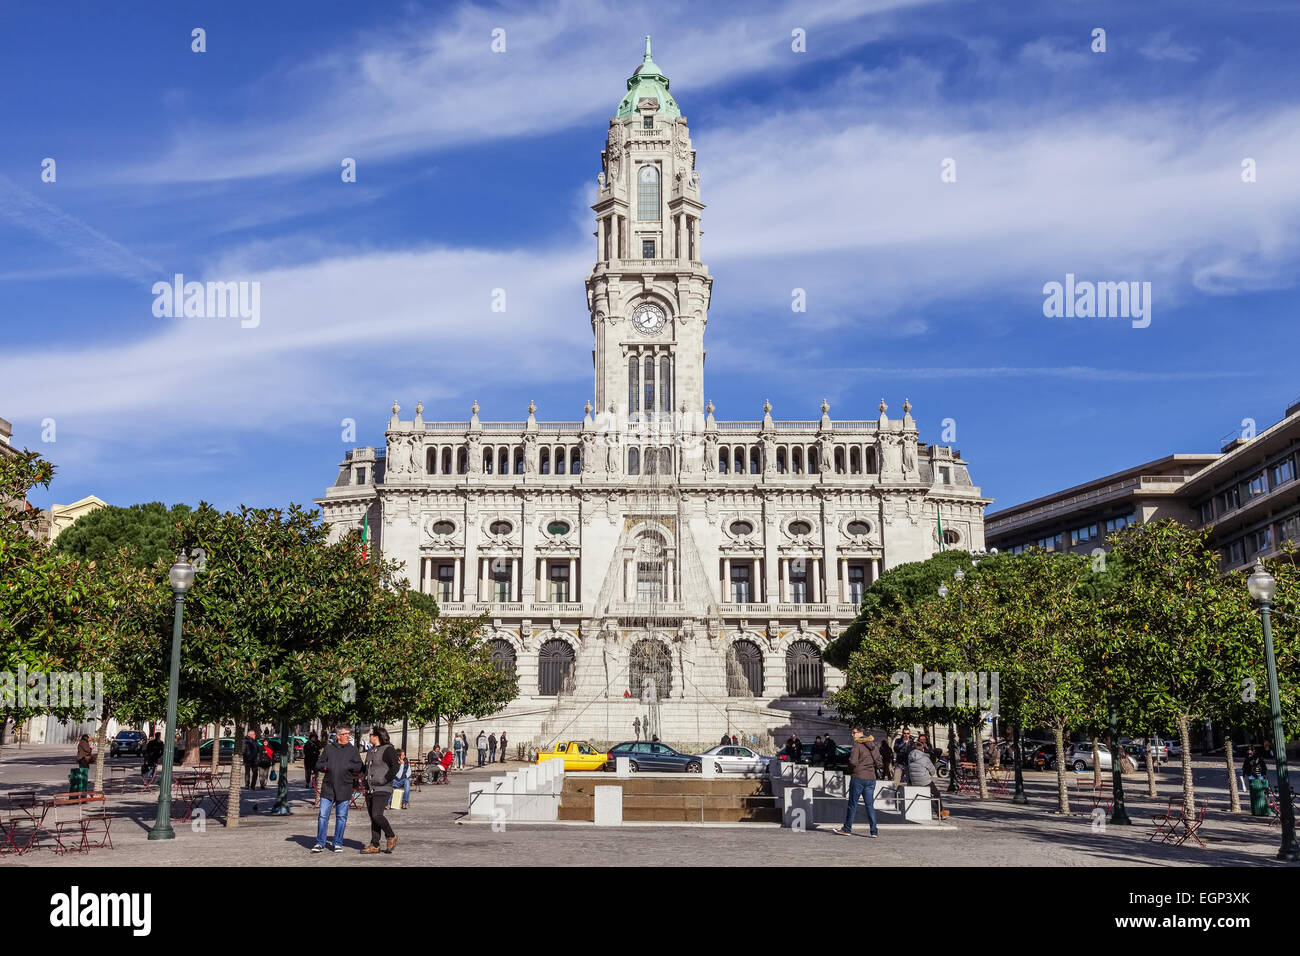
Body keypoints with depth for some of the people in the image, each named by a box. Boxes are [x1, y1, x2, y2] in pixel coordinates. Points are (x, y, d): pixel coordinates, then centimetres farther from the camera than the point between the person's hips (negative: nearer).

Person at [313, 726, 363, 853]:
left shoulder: (353, 750, 7)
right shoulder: (328, 749, 10)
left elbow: (359, 767, -1)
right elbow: (318, 765, 10)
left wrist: (346, 765, -10)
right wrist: (327, 766, -9)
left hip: (344, 789, 0)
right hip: (328, 788, 0)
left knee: (341, 817, 4)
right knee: (323, 816, -1)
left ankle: (337, 843, 13)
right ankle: (320, 843, 8)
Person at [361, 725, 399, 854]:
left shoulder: (388, 749, -8)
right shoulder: (370, 751, 18)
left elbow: (395, 767, -17)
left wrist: (384, 780, -19)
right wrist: (365, 782, 16)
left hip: (382, 790, -8)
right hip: (370, 790, 8)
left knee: (376, 815, -18)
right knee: (373, 818, 7)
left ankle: (391, 836, 1)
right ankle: (374, 845, 11)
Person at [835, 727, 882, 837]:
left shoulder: (858, 744, -11)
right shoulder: (873, 745, 10)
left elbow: (853, 761, -19)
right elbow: (878, 761, 14)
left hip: (858, 777, -6)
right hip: (871, 777, 6)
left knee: (853, 804, 4)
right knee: (870, 805, 8)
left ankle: (847, 829, 12)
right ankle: (874, 831, 1)